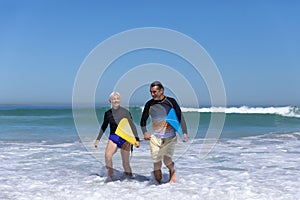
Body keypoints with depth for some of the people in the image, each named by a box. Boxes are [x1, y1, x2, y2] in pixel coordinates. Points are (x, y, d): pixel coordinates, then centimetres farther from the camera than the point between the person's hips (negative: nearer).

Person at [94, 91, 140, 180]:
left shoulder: (125, 112, -2)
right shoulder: (108, 113, 6)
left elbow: (132, 126, -1)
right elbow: (104, 127, 18)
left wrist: (137, 139, -8)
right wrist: (98, 139, 20)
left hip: (125, 138, -2)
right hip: (113, 137, 2)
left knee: (125, 162, -4)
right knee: (107, 155, -23)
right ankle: (109, 176, -14)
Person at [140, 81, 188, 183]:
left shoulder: (171, 102, -3)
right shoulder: (149, 104, 2)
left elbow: (180, 117, 1)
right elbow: (143, 120, 13)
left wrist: (185, 133, -6)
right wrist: (145, 133, -2)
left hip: (170, 137, -2)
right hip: (155, 138, 2)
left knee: (167, 160, -13)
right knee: (156, 164, -2)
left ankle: (172, 172, 19)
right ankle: (158, 183, 19)